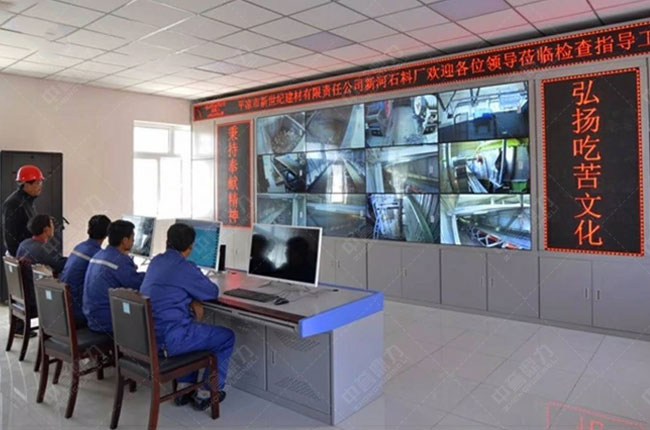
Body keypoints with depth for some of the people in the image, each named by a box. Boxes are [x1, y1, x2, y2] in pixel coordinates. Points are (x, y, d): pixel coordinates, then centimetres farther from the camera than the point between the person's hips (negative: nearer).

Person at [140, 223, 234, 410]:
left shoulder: (156, 261, 9)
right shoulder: (185, 267, -16)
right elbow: (213, 292, -3)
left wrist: (192, 301, 6)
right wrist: (203, 280, 18)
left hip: (146, 336, 9)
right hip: (168, 339, -8)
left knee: (192, 328, 34)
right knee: (227, 337, 8)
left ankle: (184, 388, 31)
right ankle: (205, 394, 17)